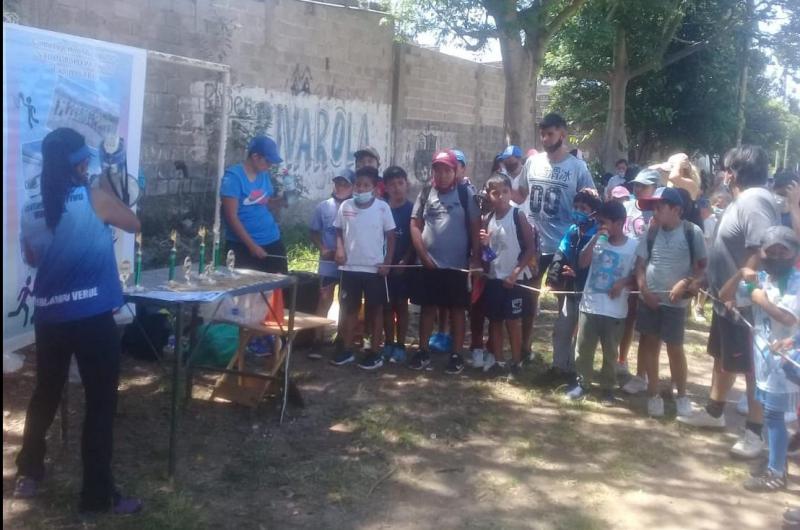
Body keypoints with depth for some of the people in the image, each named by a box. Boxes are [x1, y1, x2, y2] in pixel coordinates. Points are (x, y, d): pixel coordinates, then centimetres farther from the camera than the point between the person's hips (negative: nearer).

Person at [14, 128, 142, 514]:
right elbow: (135, 225, 6)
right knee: (100, 402, 3)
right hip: (92, 317, -6)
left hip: (49, 317, 6)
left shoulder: (31, 214, 6)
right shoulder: (95, 199, -9)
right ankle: (98, 494, 8)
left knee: (45, 394, 22)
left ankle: (29, 472, 38)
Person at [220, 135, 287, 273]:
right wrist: (252, 245, -17)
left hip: (272, 241, 6)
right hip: (243, 245, -6)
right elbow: (231, 216, -15)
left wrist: (281, 199, -3)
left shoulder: (264, 175, 8)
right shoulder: (233, 176, -12)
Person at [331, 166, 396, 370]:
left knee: (375, 309, 6)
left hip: (375, 268, -3)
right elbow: (339, 231, 12)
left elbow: (390, 236, 0)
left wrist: (387, 262, -7)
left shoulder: (382, 207, -5)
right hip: (350, 268, 3)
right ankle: (347, 350, 21)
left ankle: (374, 353, 13)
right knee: (349, 308, 11)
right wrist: (339, 249, -6)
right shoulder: (345, 206, 1)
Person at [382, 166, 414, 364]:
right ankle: (389, 344, 17)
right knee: (387, 305, 8)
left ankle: (400, 346, 10)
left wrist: (405, 261, -11)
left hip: (404, 264, -2)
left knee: (401, 304, 4)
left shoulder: (412, 209, -3)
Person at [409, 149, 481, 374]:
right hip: (429, 263, 2)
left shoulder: (465, 193, -1)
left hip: (457, 264, -2)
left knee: (457, 309, 6)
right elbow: (415, 225, 4)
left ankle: (456, 355, 14)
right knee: (427, 307, 9)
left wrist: (475, 258, -6)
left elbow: (475, 227, -2)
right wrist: (423, 255, -4)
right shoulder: (425, 193, 5)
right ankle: (423, 352, 19)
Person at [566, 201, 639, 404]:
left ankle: (608, 388, 24)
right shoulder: (597, 240, 1)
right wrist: (595, 239, -15)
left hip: (615, 310, -2)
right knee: (584, 348, 9)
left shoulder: (633, 246, -6)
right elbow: (582, 263, -9)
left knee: (610, 352, 9)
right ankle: (582, 383, 24)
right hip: (589, 305, 2)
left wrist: (623, 283, -18)